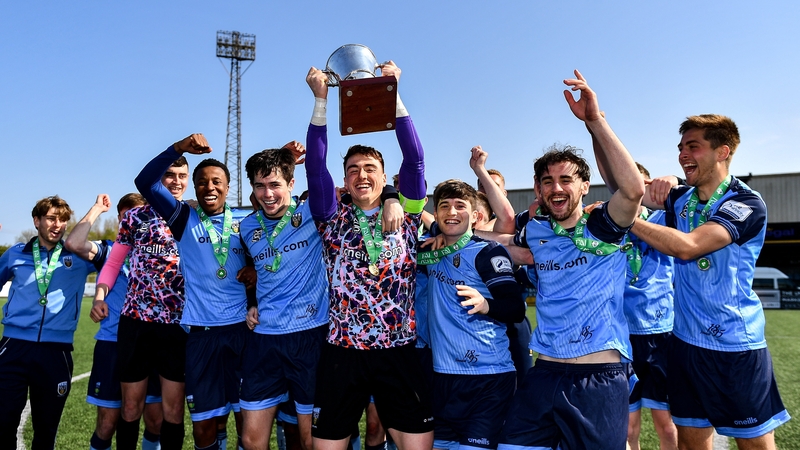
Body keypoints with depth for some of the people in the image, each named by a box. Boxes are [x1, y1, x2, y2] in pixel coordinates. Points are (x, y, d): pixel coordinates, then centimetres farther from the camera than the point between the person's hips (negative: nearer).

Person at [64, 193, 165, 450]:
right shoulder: (108, 250, 6)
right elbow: (73, 244, -14)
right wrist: (97, 209, -5)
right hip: (112, 343, -1)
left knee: (156, 422, 3)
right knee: (107, 424, 5)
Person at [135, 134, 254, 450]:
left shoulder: (245, 222, 6)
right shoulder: (184, 219, 4)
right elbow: (145, 183, -7)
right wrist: (179, 148, -18)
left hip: (243, 327, 0)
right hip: (202, 332, 0)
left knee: (248, 416, 8)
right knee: (203, 422, 8)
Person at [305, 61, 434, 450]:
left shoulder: (405, 216, 6)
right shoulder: (333, 220, 6)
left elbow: (414, 159, -5)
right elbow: (315, 166, -5)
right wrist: (321, 100, -12)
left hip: (399, 352, 0)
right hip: (342, 352, 1)